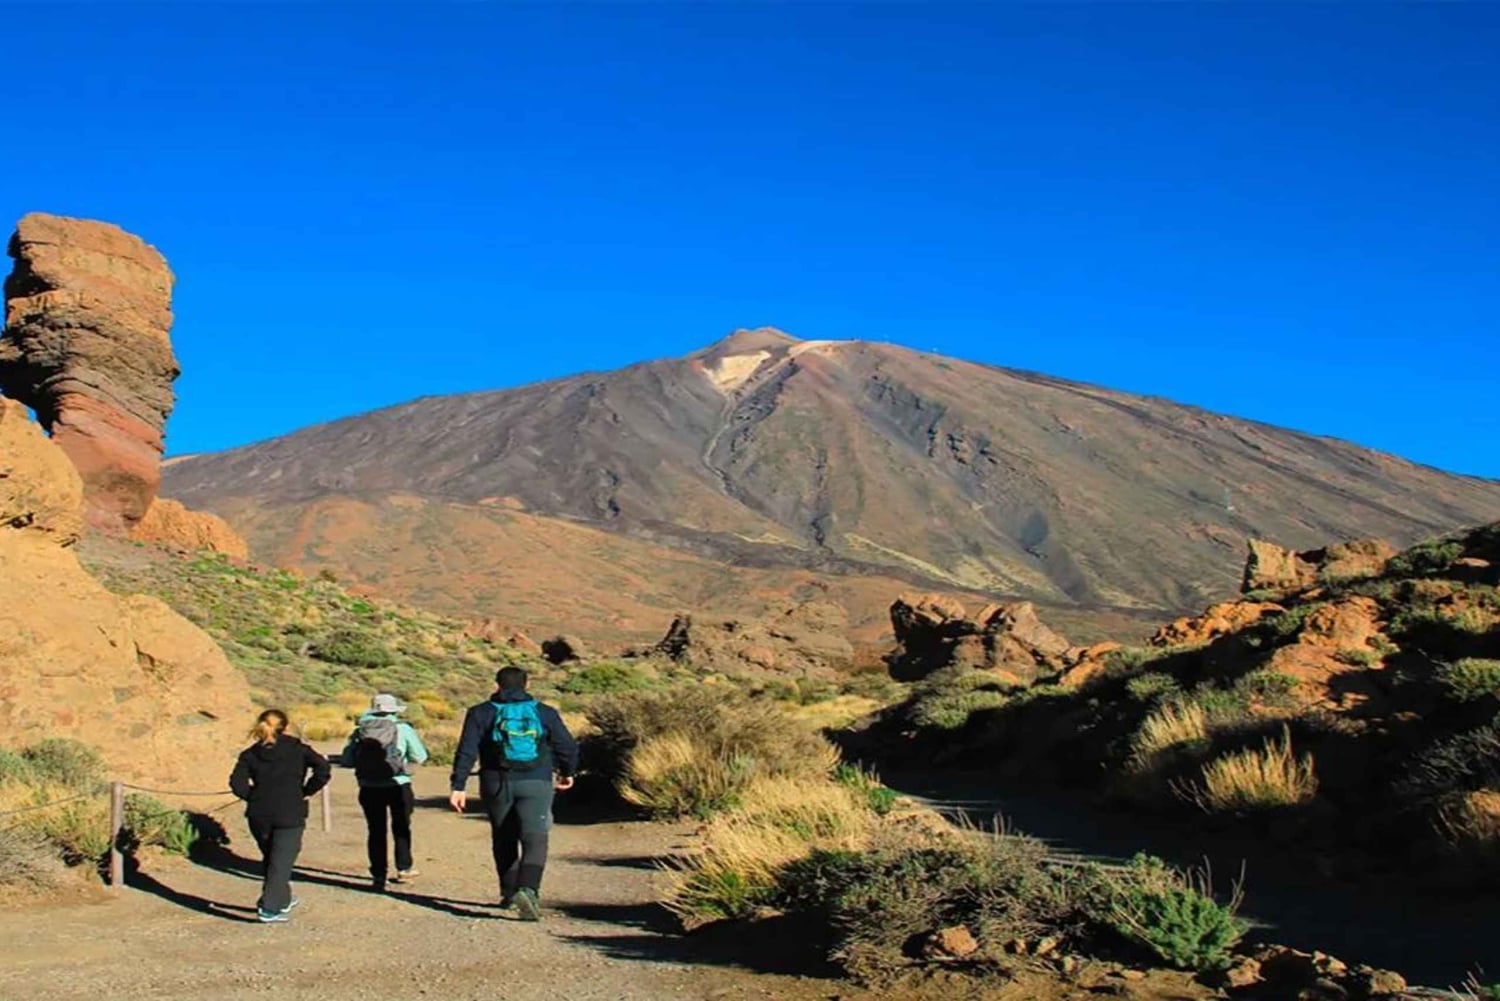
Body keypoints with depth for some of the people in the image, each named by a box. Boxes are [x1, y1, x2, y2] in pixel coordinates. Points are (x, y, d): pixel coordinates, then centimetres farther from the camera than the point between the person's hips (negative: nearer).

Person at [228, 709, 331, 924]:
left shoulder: (250, 754, 7)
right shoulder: (297, 749, 3)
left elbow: (237, 782, -4)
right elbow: (323, 769, -8)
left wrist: (254, 797, 7)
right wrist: (305, 791, 1)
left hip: (259, 815, 3)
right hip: (290, 815, -3)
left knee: (270, 859, 20)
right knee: (281, 861, 0)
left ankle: (282, 900, 32)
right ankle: (269, 909, -8)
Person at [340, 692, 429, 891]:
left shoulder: (359, 731, 0)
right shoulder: (403, 729, -6)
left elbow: (346, 760, -2)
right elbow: (419, 757, -4)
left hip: (369, 789, 1)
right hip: (398, 786, -1)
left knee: (376, 831, 10)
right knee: (401, 828, 17)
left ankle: (378, 875, 9)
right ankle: (404, 869, 24)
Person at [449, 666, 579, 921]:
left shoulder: (481, 713, 4)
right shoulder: (545, 713, 6)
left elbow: (466, 751, -5)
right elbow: (568, 746, 8)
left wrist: (458, 786, -7)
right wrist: (568, 773, 25)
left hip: (497, 784, 1)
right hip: (536, 785, -1)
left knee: (504, 840, 17)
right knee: (534, 839, -6)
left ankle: (509, 893, 26)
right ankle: (528, 889, -28)